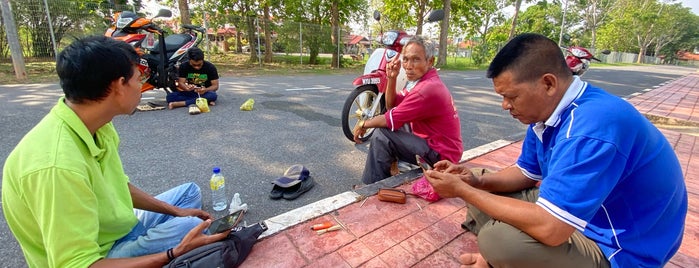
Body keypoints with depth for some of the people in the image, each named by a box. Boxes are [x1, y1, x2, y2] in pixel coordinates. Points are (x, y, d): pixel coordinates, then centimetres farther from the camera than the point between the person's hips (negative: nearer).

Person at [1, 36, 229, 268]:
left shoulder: (97, 126, -8)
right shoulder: (58, 164, -35)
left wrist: (175, 211, 2)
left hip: (117, 228, 8)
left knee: (189, 192, 12)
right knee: (192, 227, -22)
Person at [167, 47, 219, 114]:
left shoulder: (210, 67, -12)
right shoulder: (184, 66, -5)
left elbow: (215, 85, -12)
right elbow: (181, 82, -8)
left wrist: (205, 90, -34)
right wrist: (187, 88, -32)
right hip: (190, 93, 2)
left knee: (213, 95, -38)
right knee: (170, 97, -23)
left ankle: (179, 103, -32)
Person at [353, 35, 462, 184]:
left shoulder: (428, 88, -25)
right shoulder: (420, 80, 7)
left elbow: (392, 119, -22)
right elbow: (391, 106, 8)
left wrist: (364, 124, -6)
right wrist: (391, 78, -6)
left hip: (441, 155, -10)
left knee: (381, 135, -18)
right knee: (385, 129, 16)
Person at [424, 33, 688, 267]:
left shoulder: (590, 128, -33)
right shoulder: (549, 109, -3)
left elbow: (548, 228, -36)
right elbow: (526, 173, 8)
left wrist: (463, 190, -27)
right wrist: (476, 182, -10)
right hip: (574, 212, 8)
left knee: (497, 238, -30)